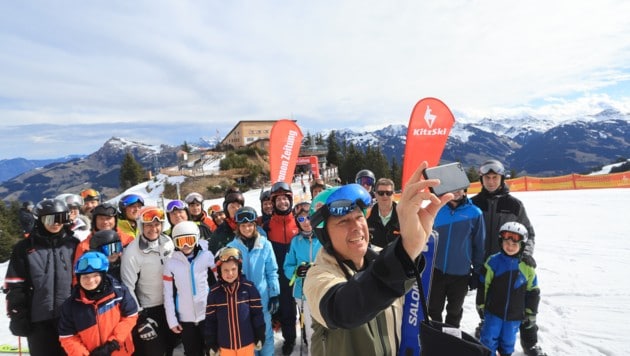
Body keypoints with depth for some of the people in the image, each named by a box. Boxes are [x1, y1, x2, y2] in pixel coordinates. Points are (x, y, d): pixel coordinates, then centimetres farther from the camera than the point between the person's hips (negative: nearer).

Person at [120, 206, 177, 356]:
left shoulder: (168, 242, -5)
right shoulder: (132, 252, -21)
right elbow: (128, 287, -18)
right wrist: (140, 319, -17)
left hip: (169, 305, 5)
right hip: (148, 309, -5)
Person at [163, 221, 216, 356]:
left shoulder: (207, 256, -6)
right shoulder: (171, 263, -4)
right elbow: (168, 295, 0)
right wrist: (172, 320, -1)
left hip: (207, 314, 0)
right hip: (185, 318, 1)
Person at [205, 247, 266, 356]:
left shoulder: (249, 287, -10)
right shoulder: (214, 292, -6)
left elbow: (257, 314, -5)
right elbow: (210, 320, 0)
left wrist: (260, 337, -2)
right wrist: (211, 344, 2)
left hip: (247, 342, -1)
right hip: (225, 345, 1)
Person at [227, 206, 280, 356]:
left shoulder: (265, 245, -7)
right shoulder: (232, 246, -6)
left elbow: (272, 272, -2)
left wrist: (275, 295, -3)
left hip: (262, 297, -1)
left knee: (265, 333, 13)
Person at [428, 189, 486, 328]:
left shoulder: (474, 213, -7)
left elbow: (479, 245, -2)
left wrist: (477, 273, 0)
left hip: (461, 274, -1)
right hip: (436, 271, 1)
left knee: (454, 312, 18)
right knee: (433, 310, 14)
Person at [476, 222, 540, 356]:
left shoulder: (527, 266, -6)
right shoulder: (493, 261, -11)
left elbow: (533, 291, 4)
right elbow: (483, 285, -4)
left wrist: (531, 312, 7)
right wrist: (481, 305, 0)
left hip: (515, 315, 2)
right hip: (493, 311, -1)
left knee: (508, 341, 16)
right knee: (489, 339, 2)